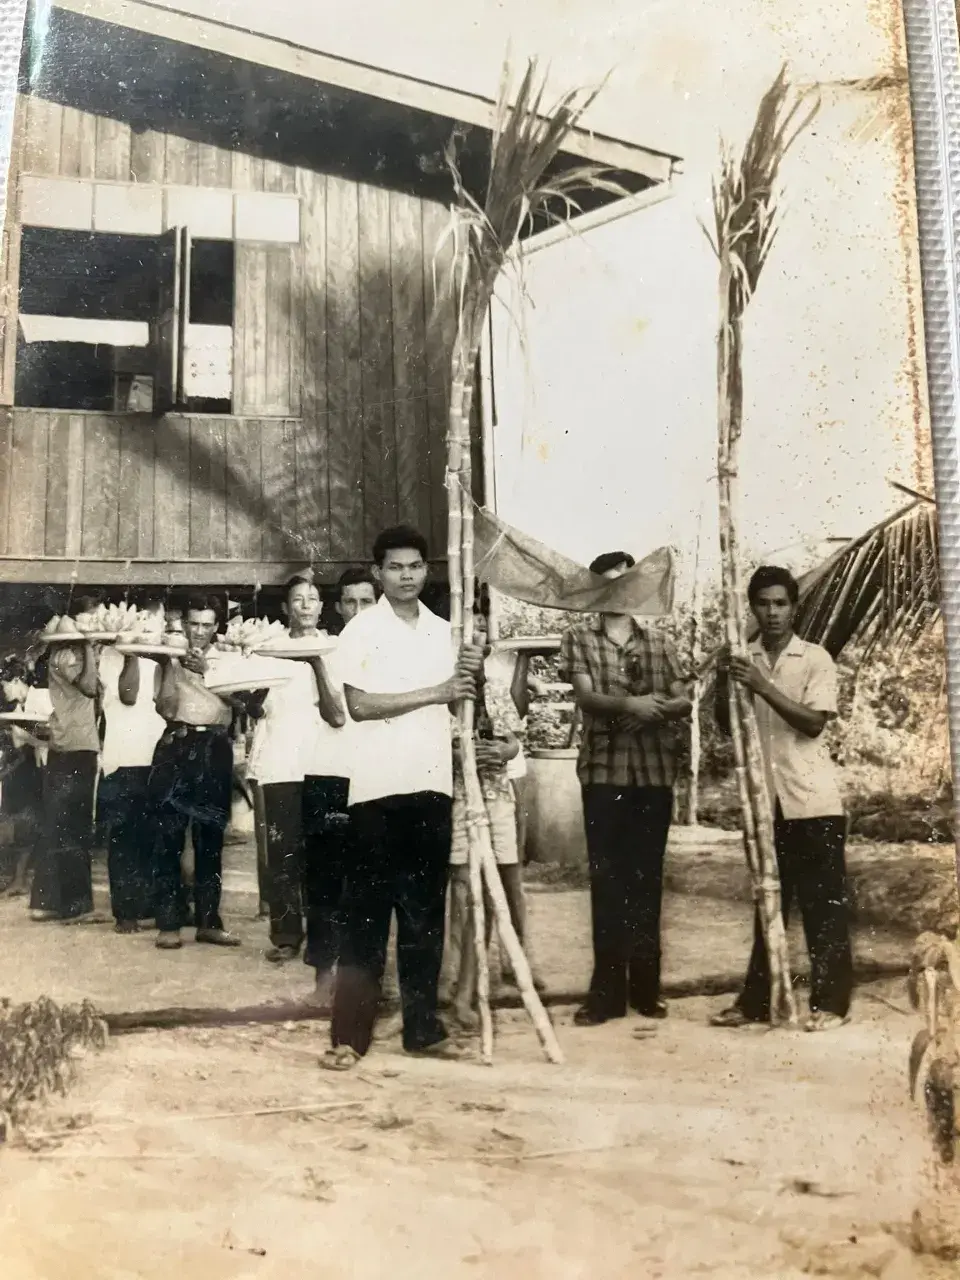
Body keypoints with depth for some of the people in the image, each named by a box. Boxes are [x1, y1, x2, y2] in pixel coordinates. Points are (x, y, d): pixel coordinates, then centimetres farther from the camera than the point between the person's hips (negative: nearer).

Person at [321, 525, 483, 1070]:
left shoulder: (443, 630, 13)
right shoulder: (362, 629, -2)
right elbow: (359, 704, -12)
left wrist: (469, 676, -3)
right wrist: (434, 692, -14)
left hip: (432, 784, 5)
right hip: (379, 787, -5)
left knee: (426, 909, 9)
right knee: (368, 909, -1)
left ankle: (423, 1026, 17)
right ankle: (350, 1034, 4)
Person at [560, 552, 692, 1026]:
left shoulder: (658, 642, 12)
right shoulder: (579, 638, 3)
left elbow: (684, 701, 7)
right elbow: (586, 696, -10)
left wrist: (657, 708, -15)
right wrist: (629, 703, -28)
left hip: (655, 771, 3)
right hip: (604, 770, -2)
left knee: (648, 878, 7)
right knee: (607, 879, 0)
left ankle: (646, 987, 16)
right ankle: (607, 991, 5)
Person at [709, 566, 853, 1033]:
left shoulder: (816, 659, -3)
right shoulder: (742, 661, 8)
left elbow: (813, 722, -14)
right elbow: (726, 726, 7)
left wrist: (762, 686, -22)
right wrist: (723, 687, -11)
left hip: (813, 800, -4)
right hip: (764, 800, 4)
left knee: (824, 902, 2)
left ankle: (831, 1001, 10)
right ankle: (756, 1000, 19)